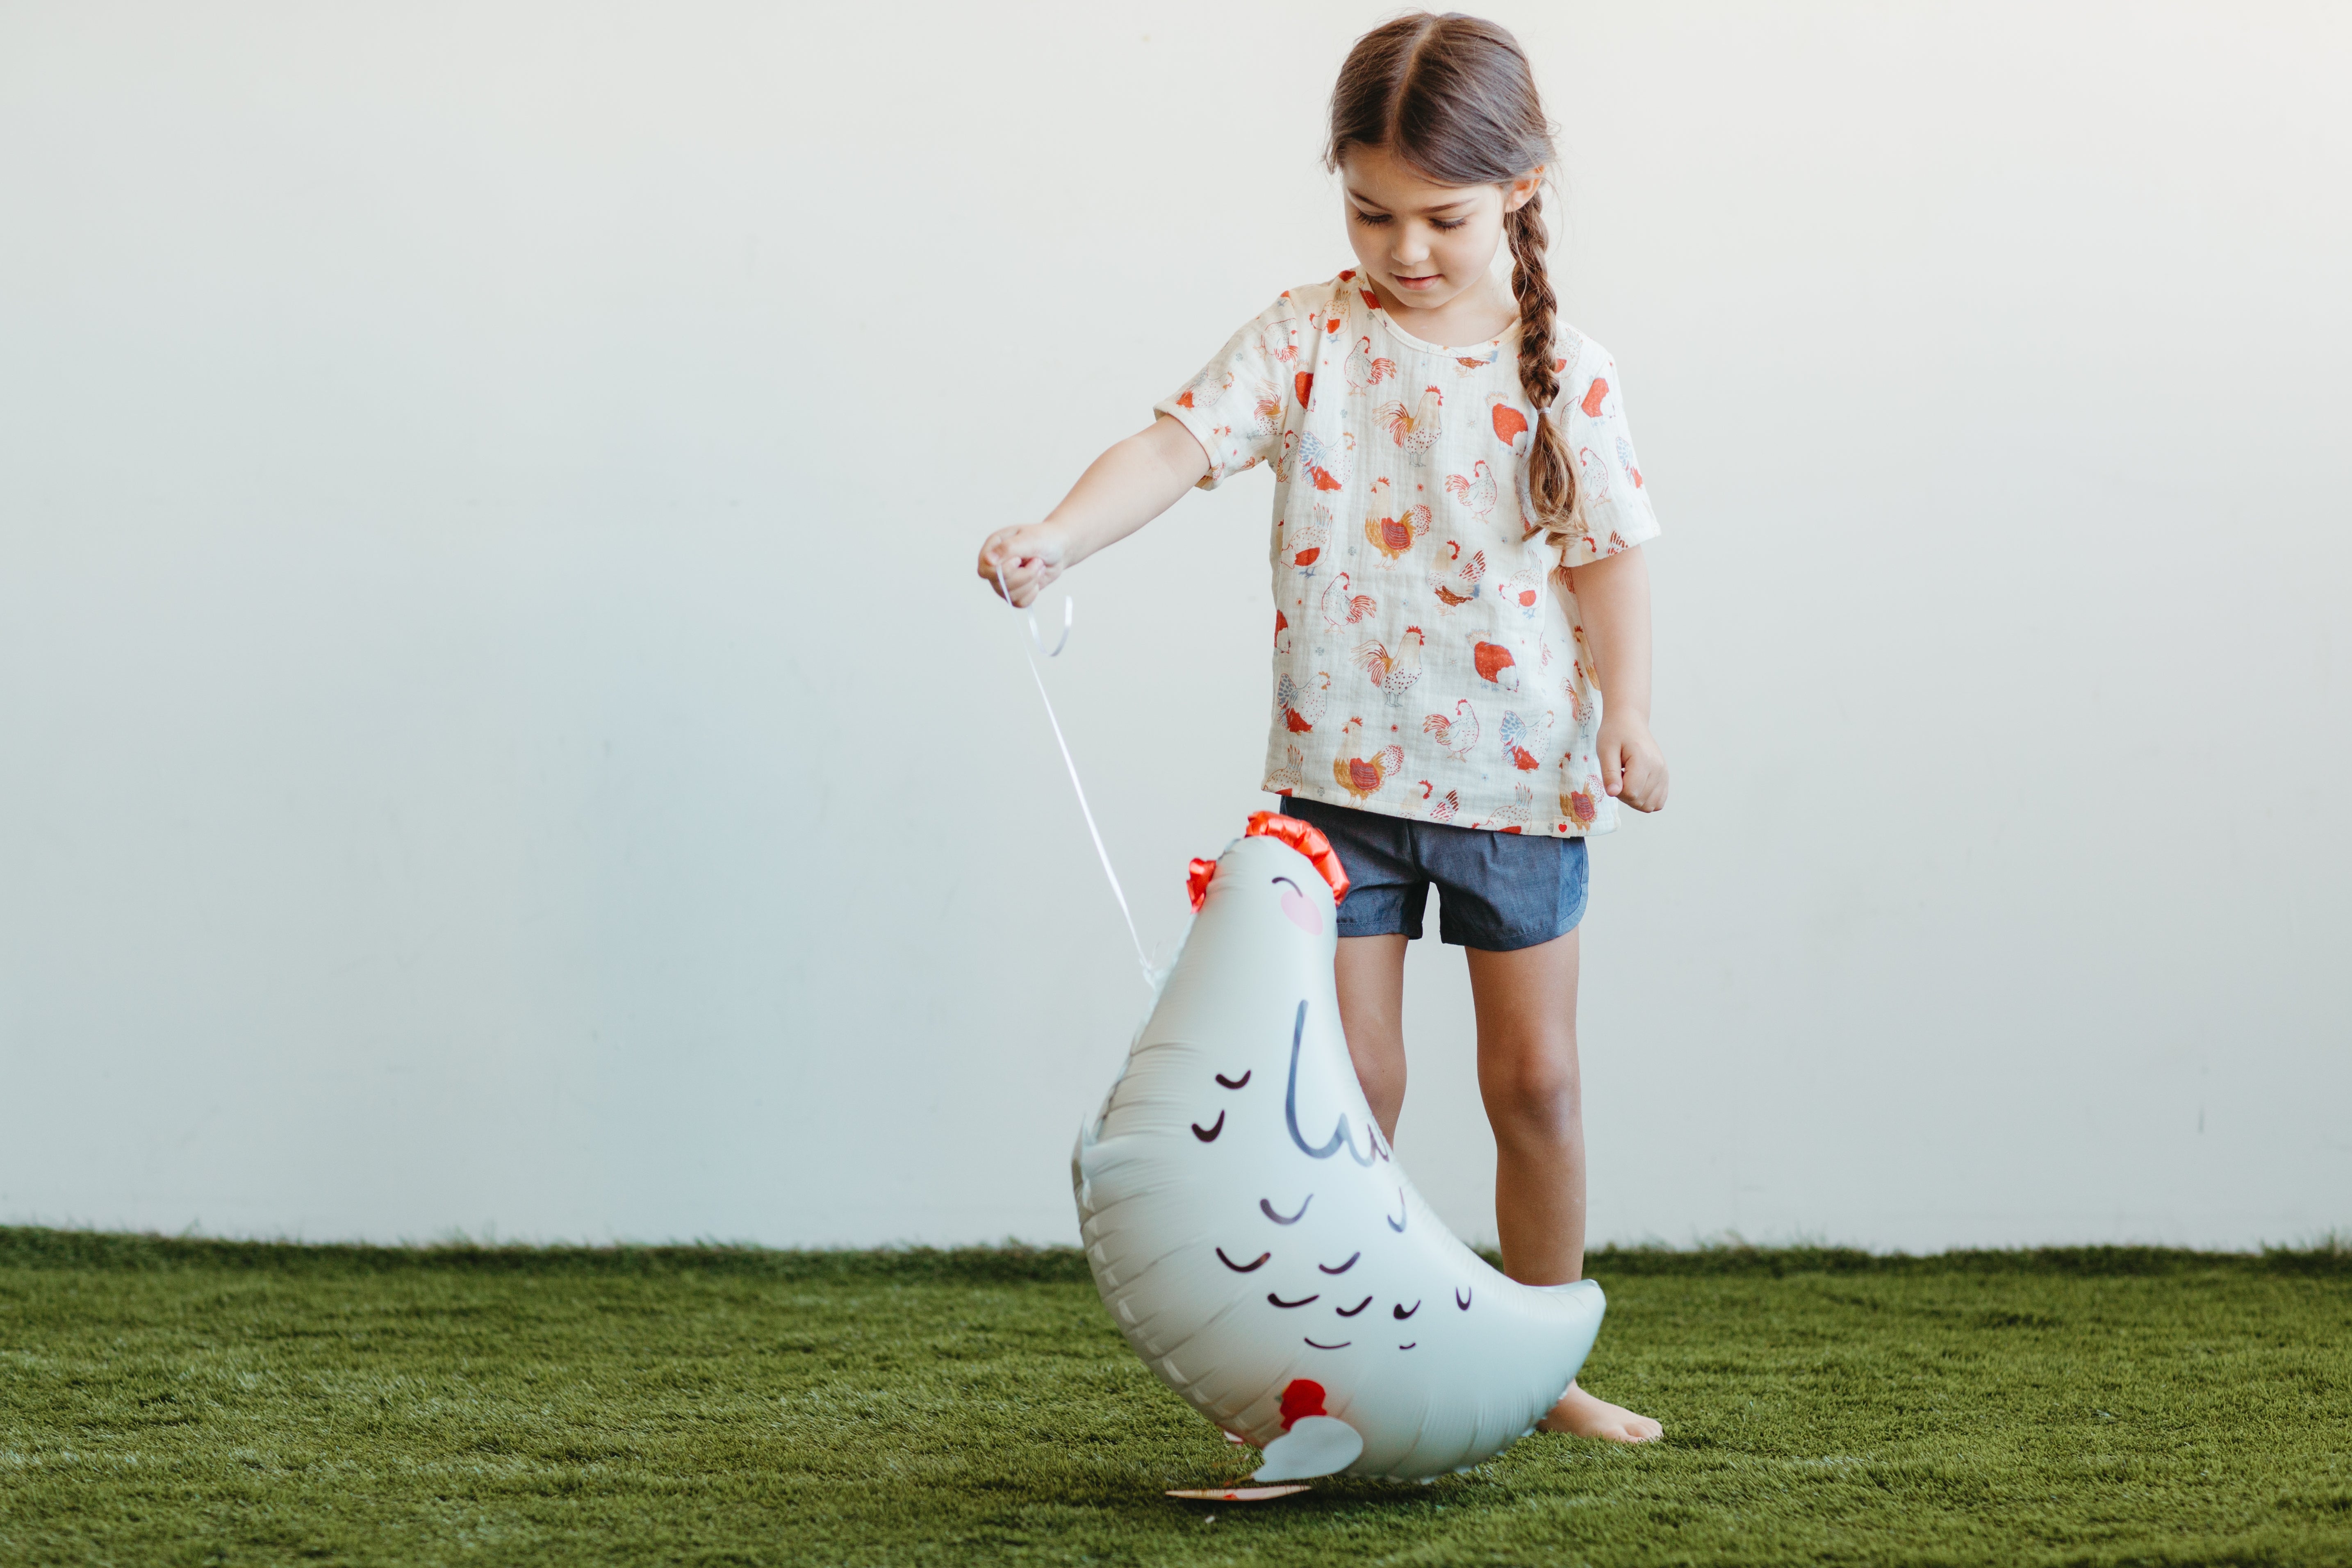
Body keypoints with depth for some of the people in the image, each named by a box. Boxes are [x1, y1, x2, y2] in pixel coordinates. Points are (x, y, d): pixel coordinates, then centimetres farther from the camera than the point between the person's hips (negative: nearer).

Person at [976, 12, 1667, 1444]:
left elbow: (1609, 551, 2)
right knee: (1347, 1080, 2)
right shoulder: (1309, 339, -4)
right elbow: (1183, 442, -15)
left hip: (1520, 775, 1)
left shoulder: (1565, 374, -2)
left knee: (1535, 1075, 8)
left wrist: (1628, 712, -10)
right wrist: (1057, 537, -31)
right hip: (1343, 772, 0)